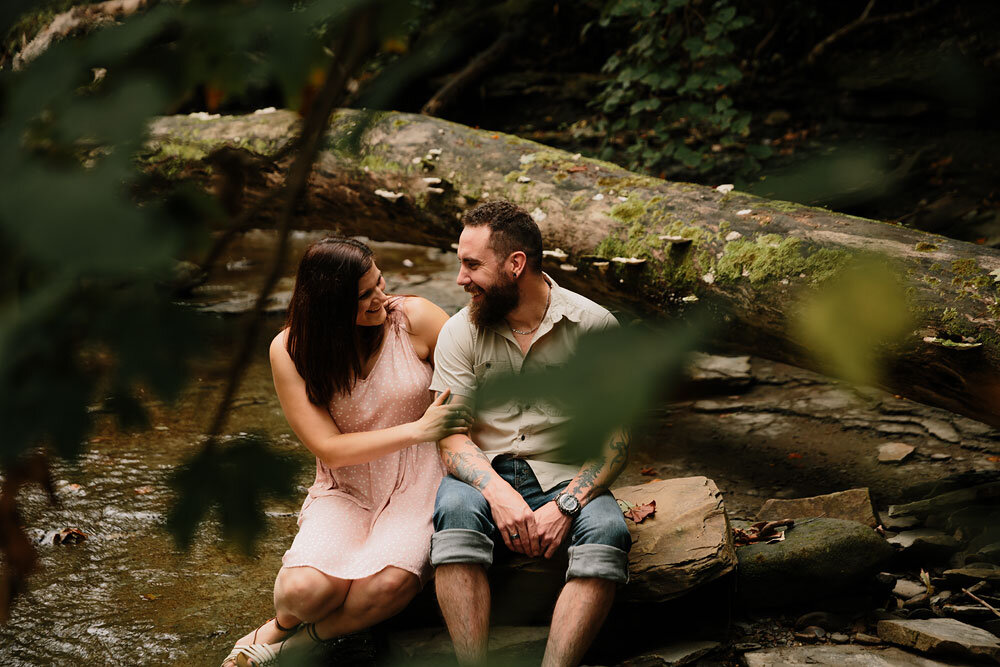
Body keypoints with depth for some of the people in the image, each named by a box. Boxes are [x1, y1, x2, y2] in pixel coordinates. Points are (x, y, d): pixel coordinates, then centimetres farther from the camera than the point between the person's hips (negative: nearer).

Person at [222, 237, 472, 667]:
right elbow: (329, 448, -9)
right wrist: (418, 430, -18)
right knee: (304, 591, -30)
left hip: (417, 484, 0)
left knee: (390, 583, -33)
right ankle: (289, 618, 11)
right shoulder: (290, 350, -5)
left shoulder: (414, 318, -6)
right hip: (345, 492, 0)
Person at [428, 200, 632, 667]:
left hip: (565, 479, 0)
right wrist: (498, 493, -24)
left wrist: (564, 506, -19)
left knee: (607, 530, -32)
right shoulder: (460, 331, 3)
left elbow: (615, 436, -4)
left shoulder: (594, 326, -2)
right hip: (484, 476, 1)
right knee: (454, 508, -34)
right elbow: (452, 436, -4)